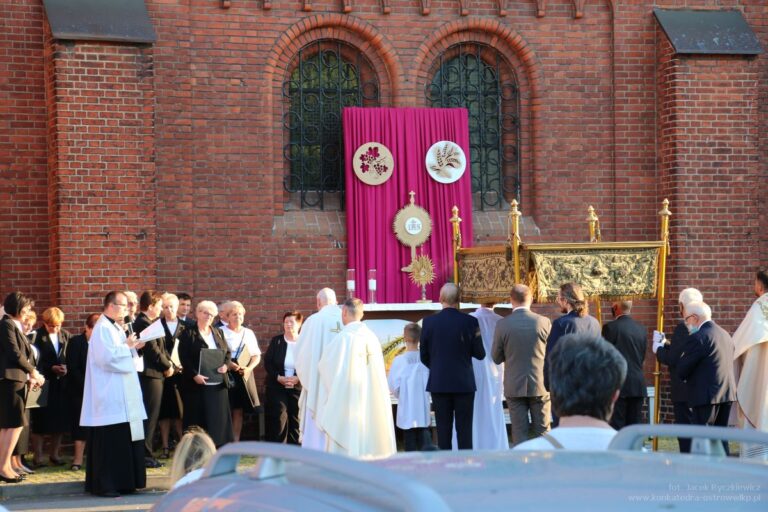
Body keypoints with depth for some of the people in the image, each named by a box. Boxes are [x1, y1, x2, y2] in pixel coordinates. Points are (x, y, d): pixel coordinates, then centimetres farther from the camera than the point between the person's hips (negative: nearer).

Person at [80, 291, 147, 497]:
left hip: (121, 395, 10)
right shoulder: (102, 328, -14)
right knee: (110, 441, -7)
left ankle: (122, 482, 17)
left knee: (124, 440, 11)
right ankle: (104, 485, -4)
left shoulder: (115, 327, 16)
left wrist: (132, 348, 6)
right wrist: (127, 346, -12)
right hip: (110, 396, -10)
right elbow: (107, 357, -24)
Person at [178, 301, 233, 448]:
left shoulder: (218, 333, 15)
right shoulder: (188, 333, -2)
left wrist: (225, 365, -6)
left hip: (218, 384, 5)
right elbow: (184, 357, -9)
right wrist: (194, 375, -20)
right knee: (198, 419, -2)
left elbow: (228, 352, 16)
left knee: (218, 418, 4)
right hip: (197, 384, -5)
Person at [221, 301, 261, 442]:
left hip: (244, 375, 4)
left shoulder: (248, 333, 13)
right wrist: (228, 364, -19)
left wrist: (249, 368, -6)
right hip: (225, 375, -4)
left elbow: (256, 356, 12)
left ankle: (235, 442, 9)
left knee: (238, 411, 5)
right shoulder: (221, 332, -1)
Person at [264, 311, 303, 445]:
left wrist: (298, 378, -17)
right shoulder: (276, 341, 4)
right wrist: (278, 377, -14)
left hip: (298, 388, 0)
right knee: (278, 419, -5)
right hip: (277, 387, 0)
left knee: (296, 420, 4)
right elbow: (267, 362, 0)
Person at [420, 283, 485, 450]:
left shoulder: (429, 322, -4)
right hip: (464, 383, -1)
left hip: (438, 383, 1)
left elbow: (424, 356, 2)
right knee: (464, 430, 4)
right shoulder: (470, 322, -7)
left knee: (443, 430, 4)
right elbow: (480, 354, -3)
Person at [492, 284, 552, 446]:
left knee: (519, 433, 4)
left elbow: (496, 358, 0)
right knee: (543, 432, 9)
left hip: (514, 387, 0)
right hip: (540, 385, 0)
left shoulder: (502, 325, -8)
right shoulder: (544, 322, -7)